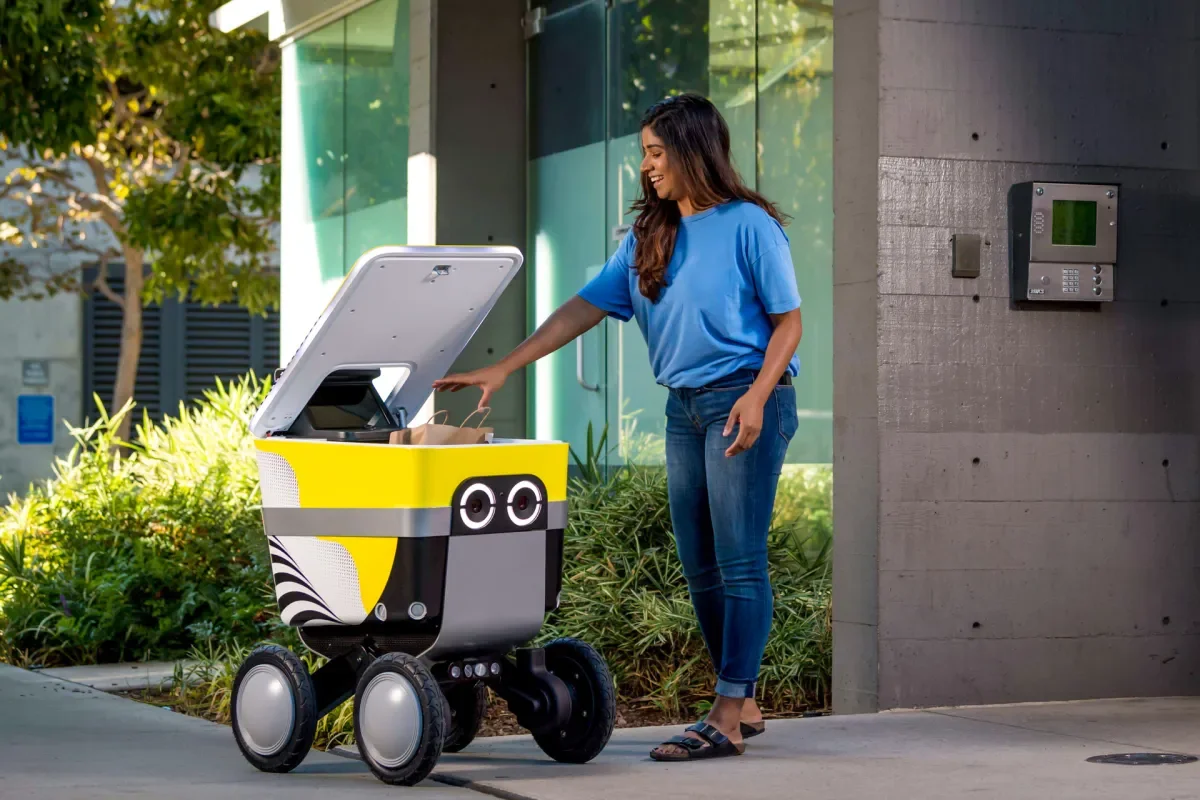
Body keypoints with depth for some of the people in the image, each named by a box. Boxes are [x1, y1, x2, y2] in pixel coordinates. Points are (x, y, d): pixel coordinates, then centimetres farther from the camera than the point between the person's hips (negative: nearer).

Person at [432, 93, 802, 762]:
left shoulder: (749, 225, -6)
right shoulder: (648, 237, 13)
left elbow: (788, 320, -5)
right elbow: (586, 307, 10)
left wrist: (757, 395, -18)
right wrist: (504, 369, 4)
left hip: (745, 401, -8)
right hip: (684, 406, 8)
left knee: (739, 560, -8)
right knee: (700, 566, 8)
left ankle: (729, 720, -8)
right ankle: (744, 706, 17)